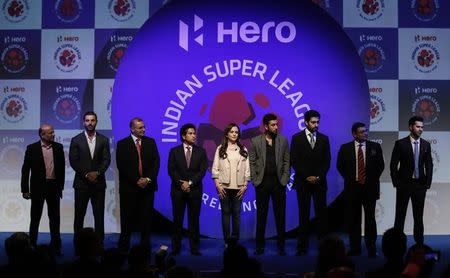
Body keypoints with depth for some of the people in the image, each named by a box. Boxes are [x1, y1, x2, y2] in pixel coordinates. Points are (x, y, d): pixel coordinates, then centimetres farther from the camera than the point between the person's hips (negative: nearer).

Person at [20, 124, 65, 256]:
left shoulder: (58, 147, 4)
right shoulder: (32, 148, -4)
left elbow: (62, 167, 10)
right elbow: (25, 170, -2)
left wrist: (60, 186, 8)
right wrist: (25, 189, -5)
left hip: (54, 186, 2)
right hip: (38, 187, -2)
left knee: (55, 218, 7)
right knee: (35, 218, 5)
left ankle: (55, 245, 14)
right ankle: (32, 245, 14)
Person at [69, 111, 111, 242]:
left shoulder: (104, 140, 8)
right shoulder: (76, 140, 4)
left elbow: (106, 160, 1)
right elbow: (73, 161, -2)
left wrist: (97, 172, -13)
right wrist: (86, 174, -11)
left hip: (98, 182, 1)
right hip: (81, 183, -1)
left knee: (99, 215, 1)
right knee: (79, 215, 2)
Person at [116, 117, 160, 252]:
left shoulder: (150, 142, 10)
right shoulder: (122, 144, 2)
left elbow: (156, 162, 4)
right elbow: (122, 166, -5)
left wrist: (148, 179, -10)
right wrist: (136, 181, -11)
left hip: (148, 186, 2)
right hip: (129, 187, -2)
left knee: (146, 218, 3)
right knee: (128, 218, 1)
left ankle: (145, 246, 8)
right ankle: (124, 246, 9)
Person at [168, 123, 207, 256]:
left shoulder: (201, 151, 6)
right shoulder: (174, 151, 6)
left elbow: (202, 170, -3)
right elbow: (171, 170, -2)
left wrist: (190, 183, -12)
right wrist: (181, 183, -14)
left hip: (195, 190, 0)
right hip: (178, 190, 0)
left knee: (194, 219, 2)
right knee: (177, 219, 2)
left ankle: (194, 247, 6)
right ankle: (176, 247, 8)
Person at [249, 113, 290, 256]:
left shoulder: (283, 140, 7)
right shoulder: (255, 141, 3)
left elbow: (286, 161, 7)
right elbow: (252, 162, 3)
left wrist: (285, 178, -1)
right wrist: (255, 180, -4)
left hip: (279, 182, 1)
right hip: (262, 181, -1)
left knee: (280, 214, 3)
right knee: (261, 214, 4)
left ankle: (281, 245, 10)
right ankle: (260, 245, 11)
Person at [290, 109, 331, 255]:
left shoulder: (324, 138, 9)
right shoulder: (297, 138, 3)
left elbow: (327, 161, 7)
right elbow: (294, 161, -2)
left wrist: (318, 177, -6)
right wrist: (306, 177, -8)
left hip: (320, 182, 2)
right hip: (303, 182, -1)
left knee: (321, 213, -2)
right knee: (304, 214, 1)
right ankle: (303, 246, 4)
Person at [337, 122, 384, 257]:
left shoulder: (375, 147, 2)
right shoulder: (345, 148, 2)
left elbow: (381, 165, 10)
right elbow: (340, 166, 11)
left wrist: (373, 179, 5)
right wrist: (349, 179, 6)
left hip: (370, 187, -1)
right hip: (352, 187, 1)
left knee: (370, 219, -3)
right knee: (353, 219, 4)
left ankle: (371, 249, 3)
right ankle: (355, 248, 12)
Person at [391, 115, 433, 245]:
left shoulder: (426, 145, 7)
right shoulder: (400, 143, -4)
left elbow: (429, 165, 10)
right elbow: (393, 165, -4)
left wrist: (428, 183, 2)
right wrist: (396, 183, -7)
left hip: (420, 184, 3)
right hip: (404, 184, -3)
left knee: (419, 216, 8)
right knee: (400, 215, 2)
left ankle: (419, 243, 15)